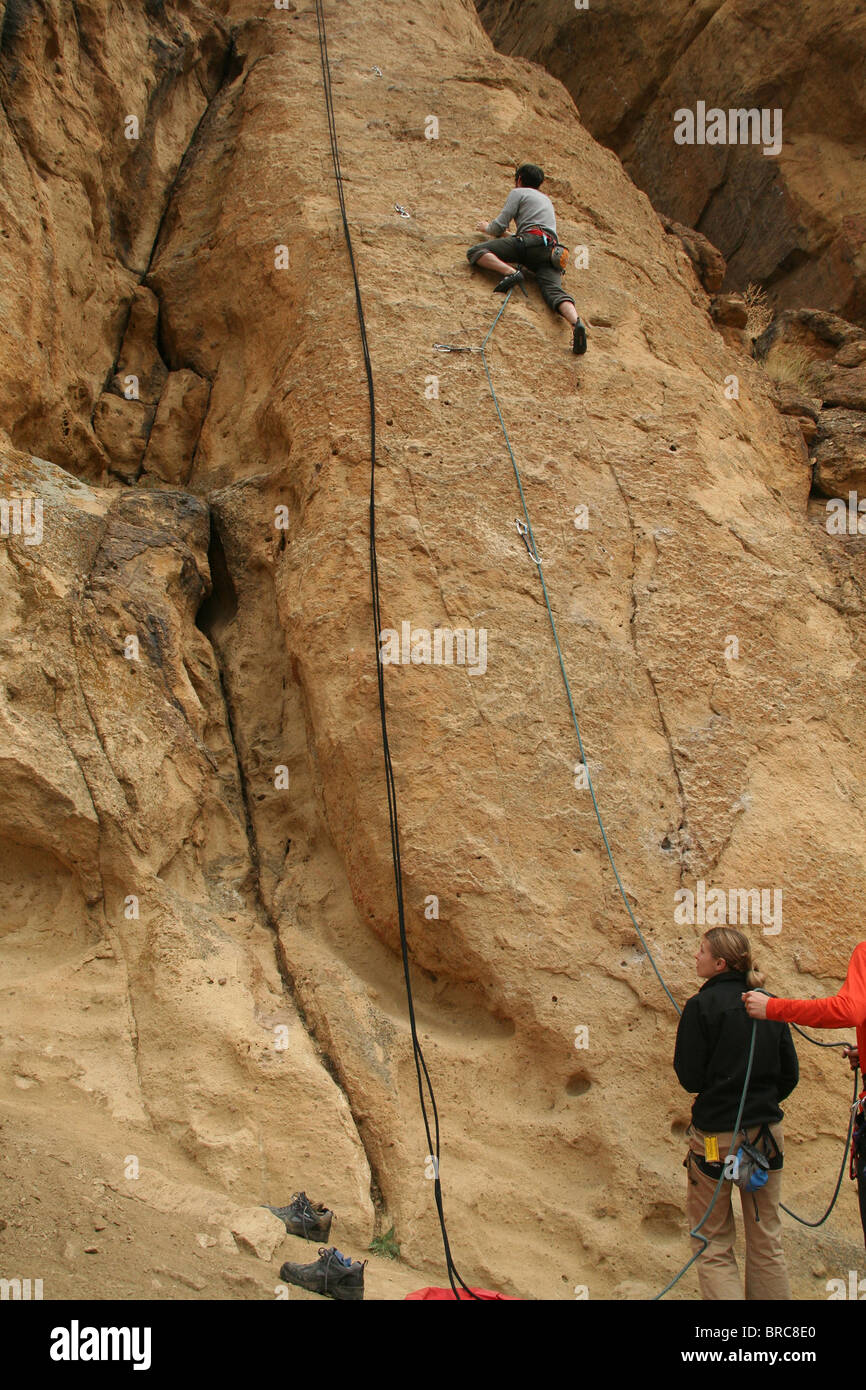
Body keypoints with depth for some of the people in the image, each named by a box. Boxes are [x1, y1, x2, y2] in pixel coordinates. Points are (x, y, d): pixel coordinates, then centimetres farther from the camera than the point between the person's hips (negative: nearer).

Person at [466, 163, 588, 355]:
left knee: (475, 251, -7)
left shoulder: (518, 192, 16)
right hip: (552, 249, 6)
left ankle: (512, 272, -32)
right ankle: (576, 322, -48)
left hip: (532, 239, -6)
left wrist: (487, 228, 31)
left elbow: (499, 226, 8)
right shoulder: (546, 199, 38)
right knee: (554, 290, -17)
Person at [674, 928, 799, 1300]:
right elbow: (790, 1074, 5)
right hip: (767, 1134, 5)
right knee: (766, 1243, 15)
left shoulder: (702, 1006, -14)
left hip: (716, 1134, -5)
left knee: (714, 1247, 7)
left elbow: (690, 1078, -12)